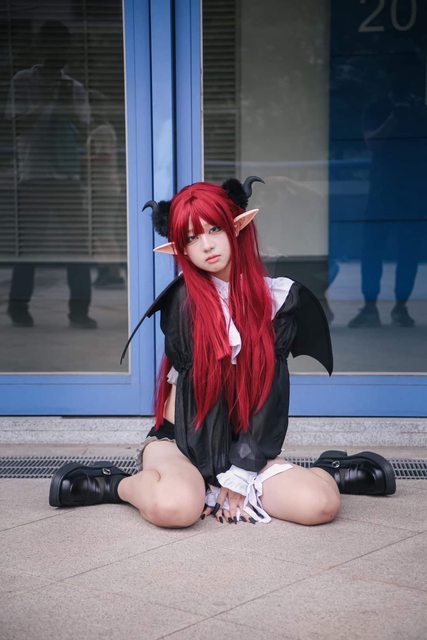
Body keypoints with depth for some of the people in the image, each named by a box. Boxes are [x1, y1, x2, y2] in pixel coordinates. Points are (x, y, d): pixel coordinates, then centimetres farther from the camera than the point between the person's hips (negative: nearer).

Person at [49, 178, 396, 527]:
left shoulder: (276, 298, -2)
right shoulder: (184, 299, -8)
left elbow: (272, 390, -3)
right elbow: (193, 386, -10)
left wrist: (240, 474, -10)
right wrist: (217, 474, -14)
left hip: (244, 446, 2)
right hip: (180, 439, -2)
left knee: (320, 504, -24)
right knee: (175, 506, -36)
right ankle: (120, 485, -2)